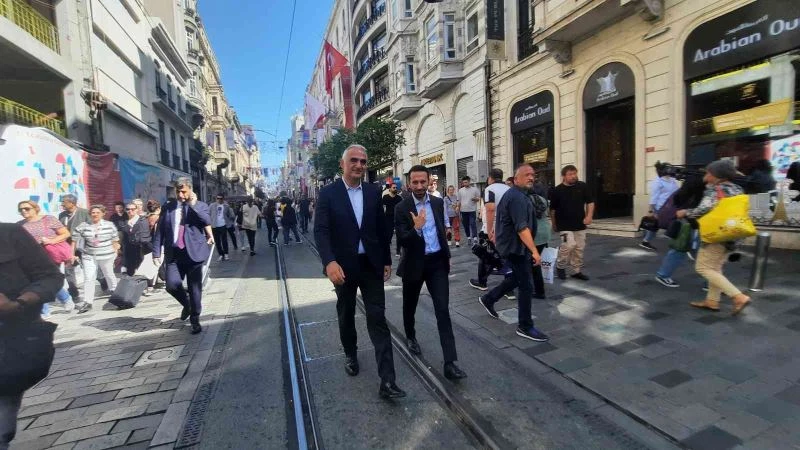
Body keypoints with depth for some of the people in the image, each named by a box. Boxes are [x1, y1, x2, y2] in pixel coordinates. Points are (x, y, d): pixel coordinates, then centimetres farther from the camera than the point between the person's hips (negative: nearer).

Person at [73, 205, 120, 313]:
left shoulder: (109, 225, -3)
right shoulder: (83, 226, -2)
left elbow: (115, 240, 5)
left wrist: (115, 252, 5)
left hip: (106, 256, -1)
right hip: (89, 256, 1)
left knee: (109, 275, 15)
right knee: (88, 278, -5)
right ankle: (87, 302, 0)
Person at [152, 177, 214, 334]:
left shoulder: (200, 206, 3)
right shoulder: (168, 207, 10)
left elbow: (207, 221, -17)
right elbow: (159, 231, 9)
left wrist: (193, 204, -16)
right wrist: (156, 253, 3)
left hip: (193, 253, -2)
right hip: (174, 254, 2)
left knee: (195, 288, 2)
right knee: (172, 285, -9)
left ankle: (195, 319, 19)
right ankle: (186, 304, 23)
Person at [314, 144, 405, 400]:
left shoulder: (373, 192, 2)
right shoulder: (328, 193, -7)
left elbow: (381, 228, 7)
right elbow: (320, 230, -16)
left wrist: (386, 260, 9)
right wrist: (329, 262, -31)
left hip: (371, 265, 1)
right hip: (343, 267, -1)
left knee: (378, 319, -1)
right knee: (346, 316, 18)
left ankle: (387, 381, 2)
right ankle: (350, 354, 44)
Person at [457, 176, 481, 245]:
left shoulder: (475, 189, 0)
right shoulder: (460, 190, 9)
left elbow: (479, 198, 2)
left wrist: (475, 199, -19)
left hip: (472, 210, -4)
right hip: (463, 210, 4)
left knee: (473, 224, -11)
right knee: (465, 225, 9)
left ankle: (475, 238, -10)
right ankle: (469, 237, 21)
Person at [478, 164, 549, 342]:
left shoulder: (514, 194, 15)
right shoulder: (517, 197, -20)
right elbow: (522, 228, -29)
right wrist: (534, 251, -31)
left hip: (513, 245, 11)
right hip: (515, 246, -11)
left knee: (517, 279, 22)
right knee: (527, 286, -3)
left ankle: (488, 299, 32)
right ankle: (525, 327, 7)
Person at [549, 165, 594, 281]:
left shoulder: (583, 186, 1)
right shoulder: (557, 190, -7)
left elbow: (590, 202, 9)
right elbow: (552, 209, 1)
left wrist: (589, 216, -5)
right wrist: (554, 224, 6)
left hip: (580, 224, 4)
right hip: (564, 225, -4)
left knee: (579, 248, 9)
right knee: (569, 245, -17)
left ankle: (576, 271, 23)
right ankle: (560, 266, 5)